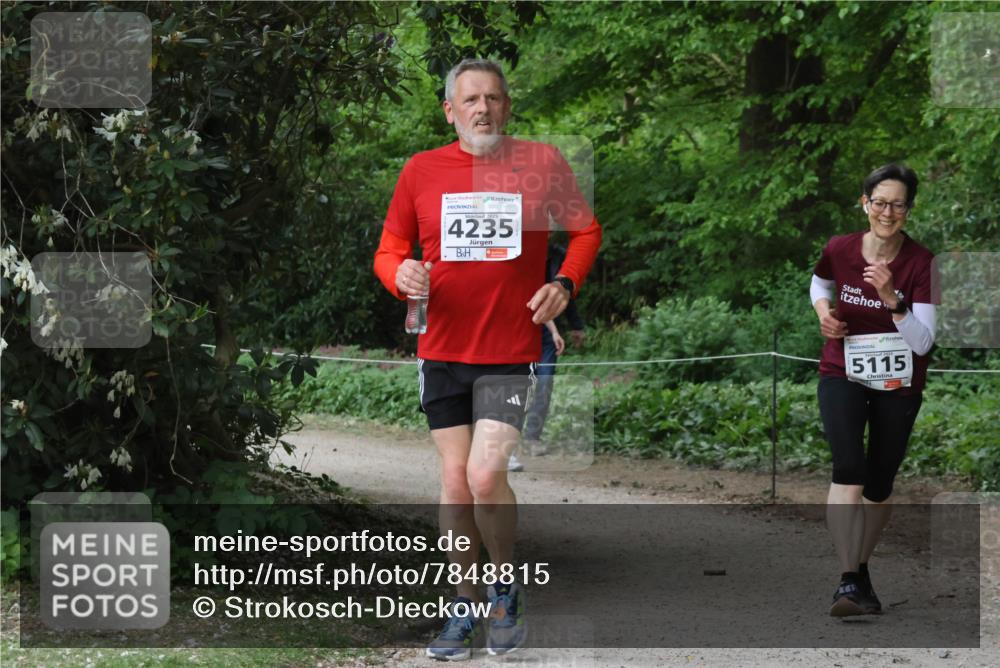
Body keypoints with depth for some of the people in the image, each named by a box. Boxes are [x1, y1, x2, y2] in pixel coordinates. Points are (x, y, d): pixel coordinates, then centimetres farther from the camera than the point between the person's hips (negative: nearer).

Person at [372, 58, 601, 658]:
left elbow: (587, 230, 12)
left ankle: (507, 590, 10)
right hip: (442, 351, 3)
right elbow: (389, 250, 9)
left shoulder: (541, 162, -1)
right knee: (456, 480, 5)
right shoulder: (422, 170, 3)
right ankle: (466, 608, 18)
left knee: (486, 475, -14)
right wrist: (402, 274, -14)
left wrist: (564, 284, -5)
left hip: (511, 351, -2)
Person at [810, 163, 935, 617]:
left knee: (879, 485, 9)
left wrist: (892, 299, -33)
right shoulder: (840, 250, -10)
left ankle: (861, 568, 33)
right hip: (843, 373, 0)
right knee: (850, 468, -23)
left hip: (898, 384, 0)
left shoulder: (920, 263, -16)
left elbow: (922, 343, -19)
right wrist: (823, 311, -6)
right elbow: (820, 284, 15)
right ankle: (849, 581, -24)